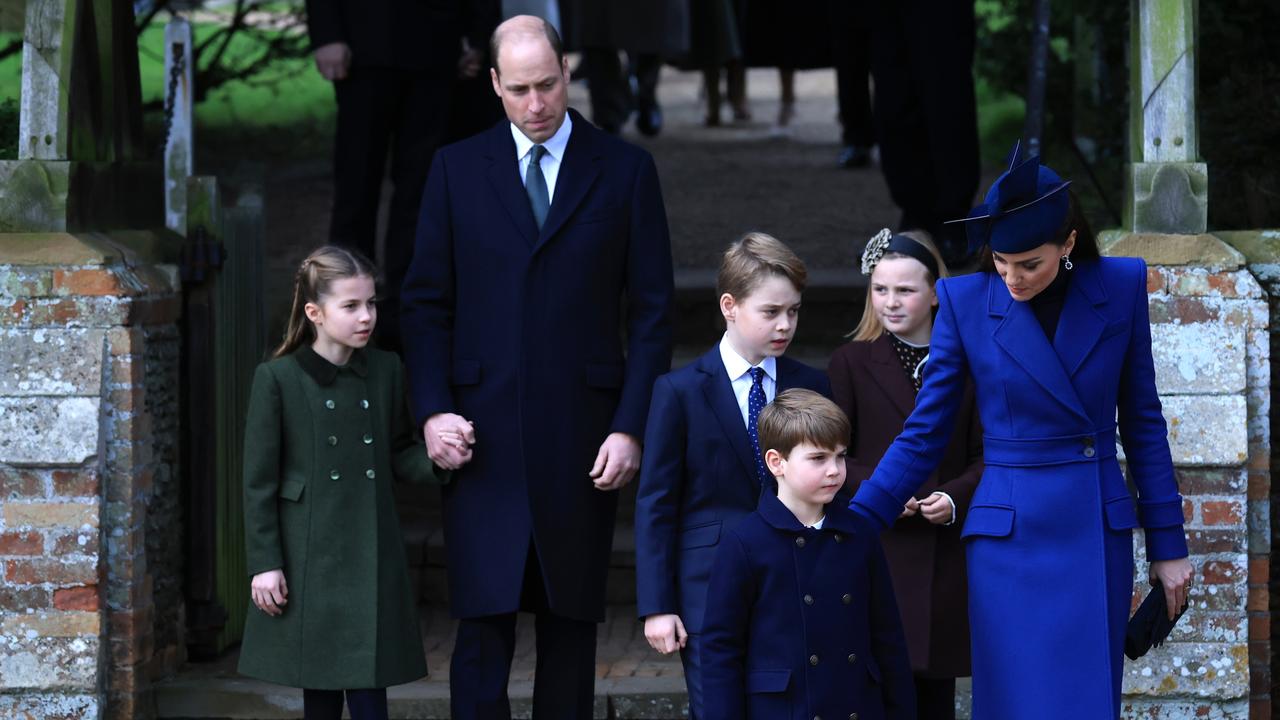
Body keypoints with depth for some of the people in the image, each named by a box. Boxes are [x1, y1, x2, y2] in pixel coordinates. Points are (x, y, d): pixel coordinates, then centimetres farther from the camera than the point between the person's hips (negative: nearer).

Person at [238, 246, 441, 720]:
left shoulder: (386, 371, 5)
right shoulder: (277, 379, -6)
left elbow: (400, 455, 12)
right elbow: (259, 481, -5)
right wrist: (264, 563, -7)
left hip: (371, 557, 3)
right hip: (309, 558, -3)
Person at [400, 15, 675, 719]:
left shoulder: (625, 170, 4)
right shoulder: (457, 170, 7)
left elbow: (651, 312, 4)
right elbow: (426, 302, 8)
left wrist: (631, 426, -5)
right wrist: (432, 410, -5)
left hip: (582, 441, 0)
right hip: (484, 439, 0)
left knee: (572, 628, 6)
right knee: (483, 630, -5)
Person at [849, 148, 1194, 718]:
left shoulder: (1121, 287, -1)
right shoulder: (965, 301, -5)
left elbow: (1142, 421, 7)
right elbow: (924, 434, 0)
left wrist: (1168, 542, 8)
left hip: (1099, 537, 2)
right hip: (1009, 541, -2)